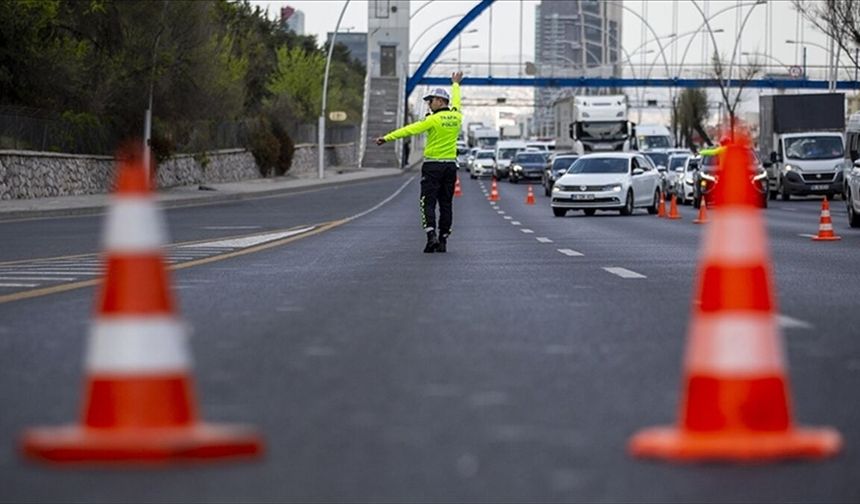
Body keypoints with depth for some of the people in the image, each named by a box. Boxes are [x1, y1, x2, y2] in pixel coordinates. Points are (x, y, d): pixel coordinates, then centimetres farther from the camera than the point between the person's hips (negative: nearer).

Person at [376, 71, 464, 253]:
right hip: (450, 165, 6)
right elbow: (455, 102, 27)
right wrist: (455, 84, 47)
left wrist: (387, 138, -18)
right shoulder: (456, 117, 5)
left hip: (433, 165, -6)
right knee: (446, 204, 9)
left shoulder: (434, 119, -13)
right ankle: (443, 240, 9)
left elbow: (410, 129, -17)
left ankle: (431, 236, -19)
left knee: (428, 203, -4)